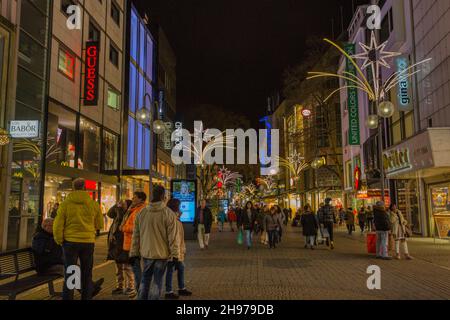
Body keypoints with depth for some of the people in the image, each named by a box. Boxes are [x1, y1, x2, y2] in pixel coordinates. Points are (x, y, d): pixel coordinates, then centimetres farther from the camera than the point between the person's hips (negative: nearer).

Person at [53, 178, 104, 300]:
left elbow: (58, 225, -6)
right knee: (87, 275, 13)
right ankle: (86, 297, 19)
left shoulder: (65, 203, -4)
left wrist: (60, 241, 7)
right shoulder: (93, 204, 0)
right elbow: (99, 225, 8)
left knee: (69, 274, 8)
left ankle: (67, 297, 9)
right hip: (88, 242, 1)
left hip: (70, 242, -1)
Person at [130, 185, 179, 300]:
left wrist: (134, 252, 13)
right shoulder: (169, 214, -13)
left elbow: (136, 235, 6)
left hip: (146, 253, 4)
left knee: (145, 280, 20)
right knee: (158, 281, 7)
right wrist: (175, 254, -7)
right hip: (162, 254, -4)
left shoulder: (141, 213, 1)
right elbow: (173, 237, -13)